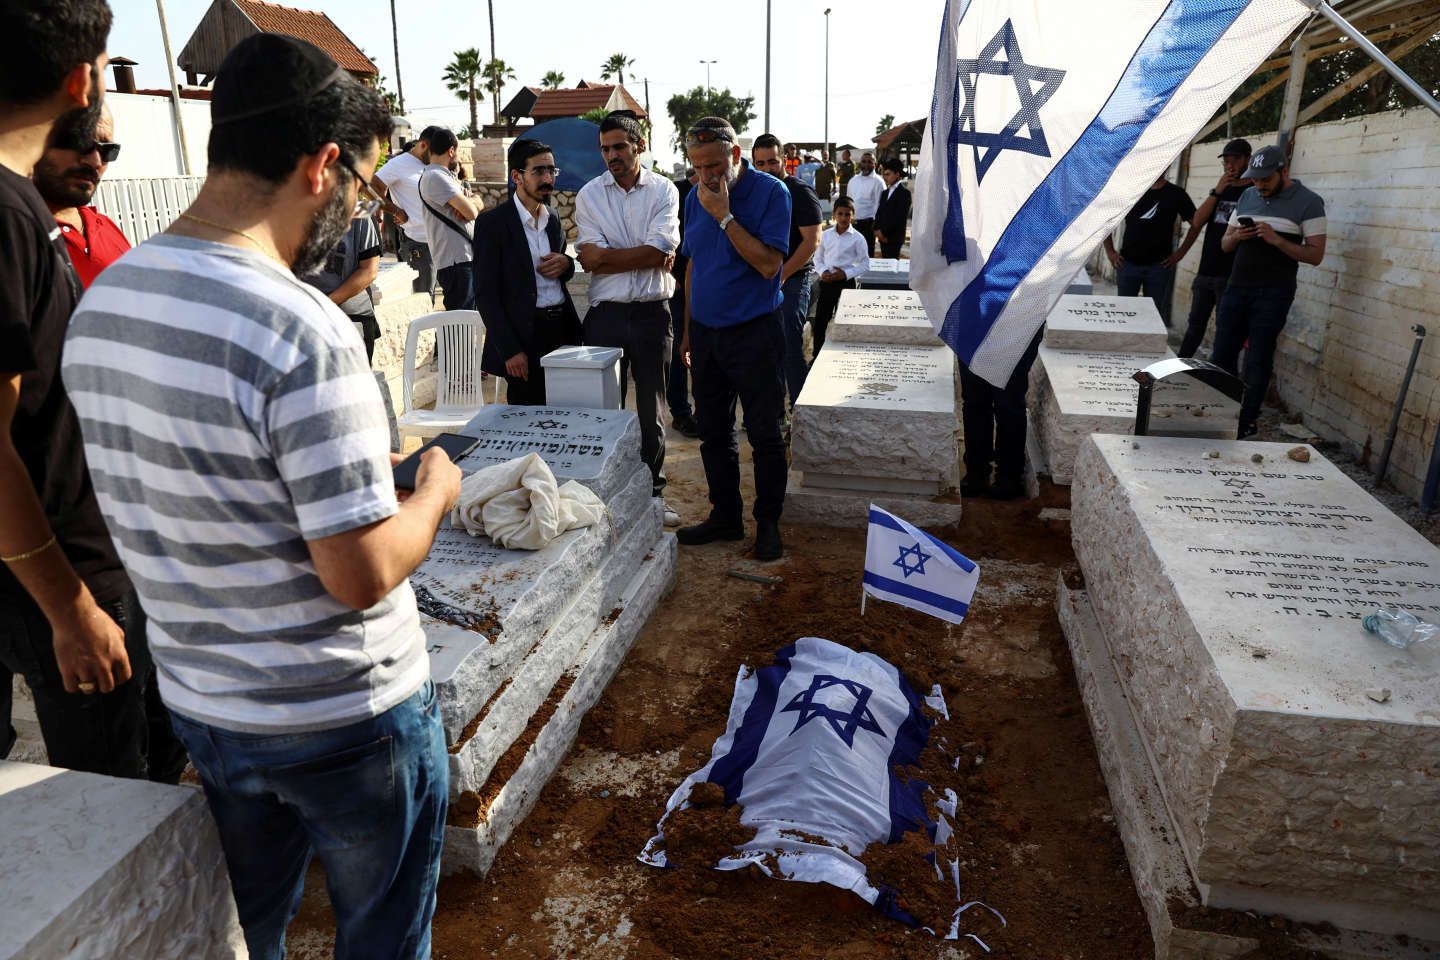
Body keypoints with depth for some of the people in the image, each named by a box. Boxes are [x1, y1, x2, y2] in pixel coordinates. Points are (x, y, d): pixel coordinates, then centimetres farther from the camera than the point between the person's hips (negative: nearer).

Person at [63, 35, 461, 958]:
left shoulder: (100, 301, -1)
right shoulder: (303, 331, -28)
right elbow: (362, 574, -26)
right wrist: (434, 493, -7)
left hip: (202, 704, 7)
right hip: (348, 719, -7)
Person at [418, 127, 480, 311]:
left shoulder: (445, 175, 20)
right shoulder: (435, 177, -10)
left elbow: (478, 206, 16)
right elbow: (471, 212, -16)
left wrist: (469, 203, -7)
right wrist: (471, 203, 7)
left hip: (465, 256, 10)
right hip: (456, 261, -10)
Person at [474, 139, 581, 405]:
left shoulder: (553, 219, 13)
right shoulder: (492, 222, -6)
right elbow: (485, 294, -9)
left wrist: (565, 264, 0)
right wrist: (510, 350, -16)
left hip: (562, 331, 6)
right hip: (525, 337, -6)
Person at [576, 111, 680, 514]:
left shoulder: (663, 190, 0)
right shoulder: (589, 195, 2)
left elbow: (658, 252, -12)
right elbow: (590, 258, -9)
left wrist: (605, 256, -9)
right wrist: (647, 257, -11)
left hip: (652, 311, 0)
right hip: (606, 312, 0)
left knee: (652, 409, 10)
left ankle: (652, 494, 23)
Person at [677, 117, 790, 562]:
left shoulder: (770, 192, -10)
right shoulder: (695, 198, 8)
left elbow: (768, 264, -20)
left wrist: (724, 216, -20)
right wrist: (688, 330, 15)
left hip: (754, 333, -6)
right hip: (706, 332, 6)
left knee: (764, 435, 2)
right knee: (713, 433, 12)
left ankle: (768, 522, 16)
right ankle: (725, 516, 25)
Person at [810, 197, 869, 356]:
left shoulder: (857, 238, -6)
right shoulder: (826, 235, 3)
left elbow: (865, 264, -4)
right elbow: (818, 258, 10)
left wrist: (846, 274, -15)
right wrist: (823, 272, -10)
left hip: (846, 283, -3)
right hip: (826, 282, 3)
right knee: (819, 320, 7)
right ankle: (817, 356, 21)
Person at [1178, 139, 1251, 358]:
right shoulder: (1222, 190, 15)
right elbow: (1197, 221, 2)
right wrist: (1216, 192, -7)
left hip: (1232, 275, -5)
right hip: (1205, 271, 6)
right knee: (1195, 325, 12)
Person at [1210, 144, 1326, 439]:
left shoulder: (1308, 202, -4)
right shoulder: (1247, 196, 12)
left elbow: (1315, 254, -7)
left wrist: (1276, 240, -20)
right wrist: (1236, 237, -8)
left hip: (1273, 294, -5)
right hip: (1237, 287, 5)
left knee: (1258, 362, -2)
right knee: (1222, 354, 5)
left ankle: (1246, 425, 7)